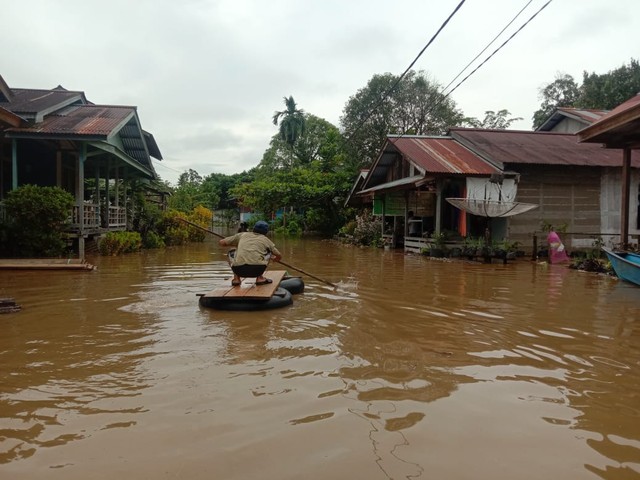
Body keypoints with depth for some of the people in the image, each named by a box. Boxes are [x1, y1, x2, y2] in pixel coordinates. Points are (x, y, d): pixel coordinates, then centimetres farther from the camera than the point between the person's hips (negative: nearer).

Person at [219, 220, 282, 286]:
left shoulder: (242, 235, 22)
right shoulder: (266, 239, 20)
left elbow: (222, 242, 25)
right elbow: (279, 256, 26)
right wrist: (275, 258, 51)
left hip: (239, 270, 1)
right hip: (257, 268, -1)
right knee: (268, 252, 26)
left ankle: (236, 278, 17)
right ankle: (260, 278, 17)